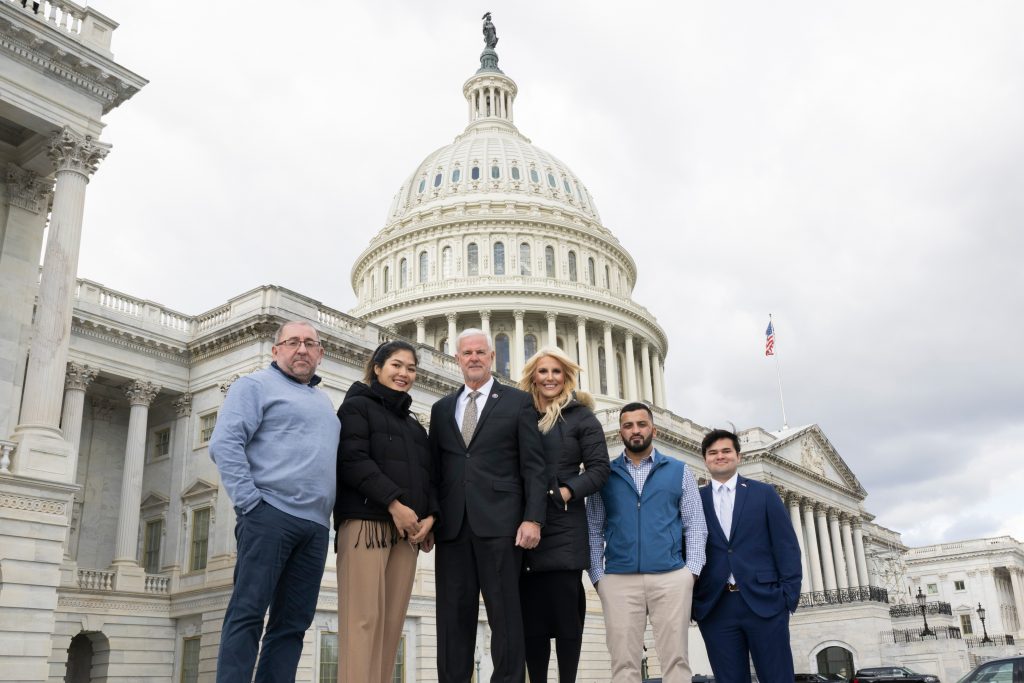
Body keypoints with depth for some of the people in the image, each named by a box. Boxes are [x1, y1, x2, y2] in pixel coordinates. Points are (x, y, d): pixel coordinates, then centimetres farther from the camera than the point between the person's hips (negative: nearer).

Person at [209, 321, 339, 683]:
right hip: (270, 514, -6)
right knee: (247, 614, -8)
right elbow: (224, 443, -8)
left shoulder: (324, 402, 24)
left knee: (292, 623, 5)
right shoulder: (256, 385, 4)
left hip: (316, 526, 7)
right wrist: (250, 503, -15)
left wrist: (331, 510, 11)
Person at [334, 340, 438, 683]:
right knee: (364, 619, -12)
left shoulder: (414, 425, 26)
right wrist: (394, 503, -14)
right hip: (365, 522, -6)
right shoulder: (358, 405, 7)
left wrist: (430, 515, 0)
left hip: (407, 529, 6)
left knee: (392, 623, -1)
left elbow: (426, 475, 20)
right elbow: (353, 460, -7)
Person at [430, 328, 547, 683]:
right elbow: (435, 468, 16)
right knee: (453, 617, 4)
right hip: (452, 525, 3)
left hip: (499, 522, -3)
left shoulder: (518, 401, 7)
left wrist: (533, 518, -9)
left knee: (505, 614, -1)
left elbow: (533, 466, 1)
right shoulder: (441, 408, 17)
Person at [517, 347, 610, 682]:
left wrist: (566, 492, -15)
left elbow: (598, 468, -2)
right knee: (530, 613, 4)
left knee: (565, 611, -3)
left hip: (564, 526, -3)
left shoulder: (580, 416, 5)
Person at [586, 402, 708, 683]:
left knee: (676, 659, 0)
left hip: (671, 576, 0)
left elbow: (695, 524, 9)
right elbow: (593, 529, 10)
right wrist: (597, 576, -1)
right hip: (618, 579, 0)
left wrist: (692, 570, -3)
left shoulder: (679, 471, 12)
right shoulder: (605, 475, 12)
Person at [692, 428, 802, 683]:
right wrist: (689, 601, 0)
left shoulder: (764, 493, 9)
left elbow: (786, 546, 5)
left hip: (765, 601, -1)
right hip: (715, 607, 1)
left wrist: (789, 595, -4)